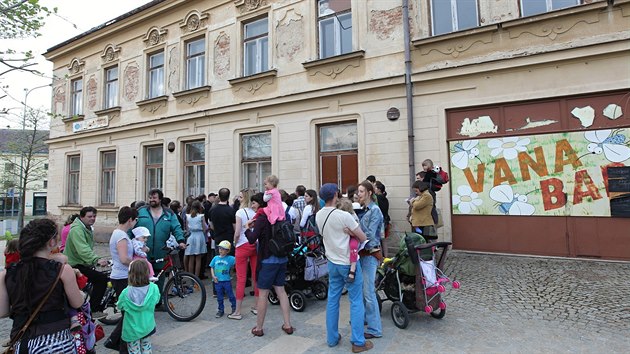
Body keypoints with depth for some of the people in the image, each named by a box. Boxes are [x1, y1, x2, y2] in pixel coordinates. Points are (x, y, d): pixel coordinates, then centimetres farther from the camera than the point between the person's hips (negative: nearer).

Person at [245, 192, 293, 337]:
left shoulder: (261, 218, -13)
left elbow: (252, 239, -19)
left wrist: (248, 228, 0)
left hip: (268, 261, -7)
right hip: (282, 259, 7)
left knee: (263, 294, 5)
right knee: (281, 290, 14)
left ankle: (258, 328, 17)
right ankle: (288, 325, 18)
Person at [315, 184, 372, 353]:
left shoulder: (319, 216, -1)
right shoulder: (343, 216, -21)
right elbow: (363, 238, -14)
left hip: (332, 262, 6)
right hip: (349, 263, -6)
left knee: (332, 300, 14)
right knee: (356, 301, 5)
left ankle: (332, 338, 25)